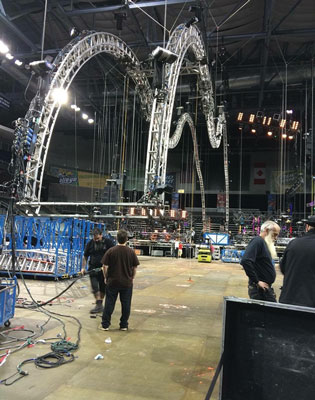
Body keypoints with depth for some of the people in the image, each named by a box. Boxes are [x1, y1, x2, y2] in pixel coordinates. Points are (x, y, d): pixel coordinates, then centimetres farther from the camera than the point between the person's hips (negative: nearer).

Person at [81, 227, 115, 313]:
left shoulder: (108, 242, -6)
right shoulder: (90, 243, 3)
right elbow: (85, 257, 10)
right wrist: (83, 268, 1)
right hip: (93, 268, 2)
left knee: (103, 288, 8)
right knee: (95, 287, -7)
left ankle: (100, 304, 23)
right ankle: (99, 305, -4)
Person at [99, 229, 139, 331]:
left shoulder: (111, 251, -9)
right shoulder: (131, 252, -5)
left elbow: (105, 266, -7)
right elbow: (135, 267, 1)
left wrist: (106, 277, 8)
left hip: (112, 282, -1)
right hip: (127, 283, 1)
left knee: (109, 303, 9)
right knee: (126, 304, 11)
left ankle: (105, 324, 16)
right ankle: (124, 325, 18)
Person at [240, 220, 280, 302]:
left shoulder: (264, 243, 15)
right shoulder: (257, 241, -13)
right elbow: (245, 261, -27)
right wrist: (257, 281, -21)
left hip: (266, 287, 9)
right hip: (259, 289, -9)